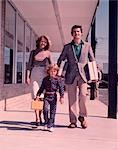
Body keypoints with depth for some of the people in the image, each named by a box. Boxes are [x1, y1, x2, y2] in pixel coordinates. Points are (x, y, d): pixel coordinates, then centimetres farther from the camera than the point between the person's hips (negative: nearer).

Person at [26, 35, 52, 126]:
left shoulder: (47, 53, 10)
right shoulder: (33, 52, 12)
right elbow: (29, 65, 10)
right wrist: (28, 76, 1)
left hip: (44, 75, 0)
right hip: (35, 75, 0)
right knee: (36, 96, -10)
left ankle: (40, 116, 14)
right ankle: (37, 118, -13)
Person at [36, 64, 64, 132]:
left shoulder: (59, 79, 0)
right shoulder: (45, 79, 8)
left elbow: (61, 89, -4)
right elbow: (42, 88, 14)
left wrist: (62, 97, -11)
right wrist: (38, 94, 9)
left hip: (53, 96, -1)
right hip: (46, 96, 2)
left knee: (52, 111, 2)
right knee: (45, 109, -11)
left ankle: (50, 125, 10)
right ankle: (46, 123, 9)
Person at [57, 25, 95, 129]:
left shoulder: (87, 46, 11)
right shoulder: (67, 47, 10)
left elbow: (92, 61, 16)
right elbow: (60, 60, 16)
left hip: (83, 75, -1)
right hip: (71, 75, 1)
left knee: (83, 95, -17)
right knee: (72, 99, 1)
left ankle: (82, 117, 4)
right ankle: (73, 121, 11)